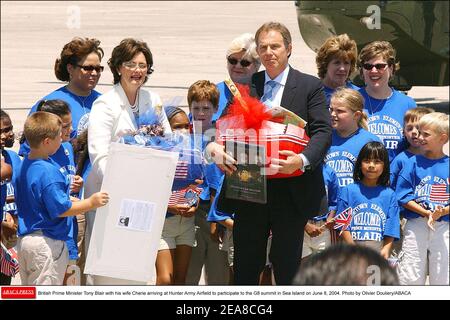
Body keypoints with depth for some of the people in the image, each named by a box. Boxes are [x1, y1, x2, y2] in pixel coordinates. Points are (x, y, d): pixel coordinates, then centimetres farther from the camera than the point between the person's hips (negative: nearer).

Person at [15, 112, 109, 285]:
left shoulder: (26, 163, 7)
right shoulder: (48, 172, -23)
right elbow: (60, 209, -21)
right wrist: (91, 203, -14)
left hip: (25, 237, 9)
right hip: (46, 243, -9)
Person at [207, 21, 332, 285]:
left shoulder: (310, 86, 2)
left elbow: (323, 132, -6)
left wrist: (302, 160, -25)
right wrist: (214, 146, -15)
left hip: (291, 191, -3)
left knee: (287, 268, 2)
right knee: (245, 268, 6)